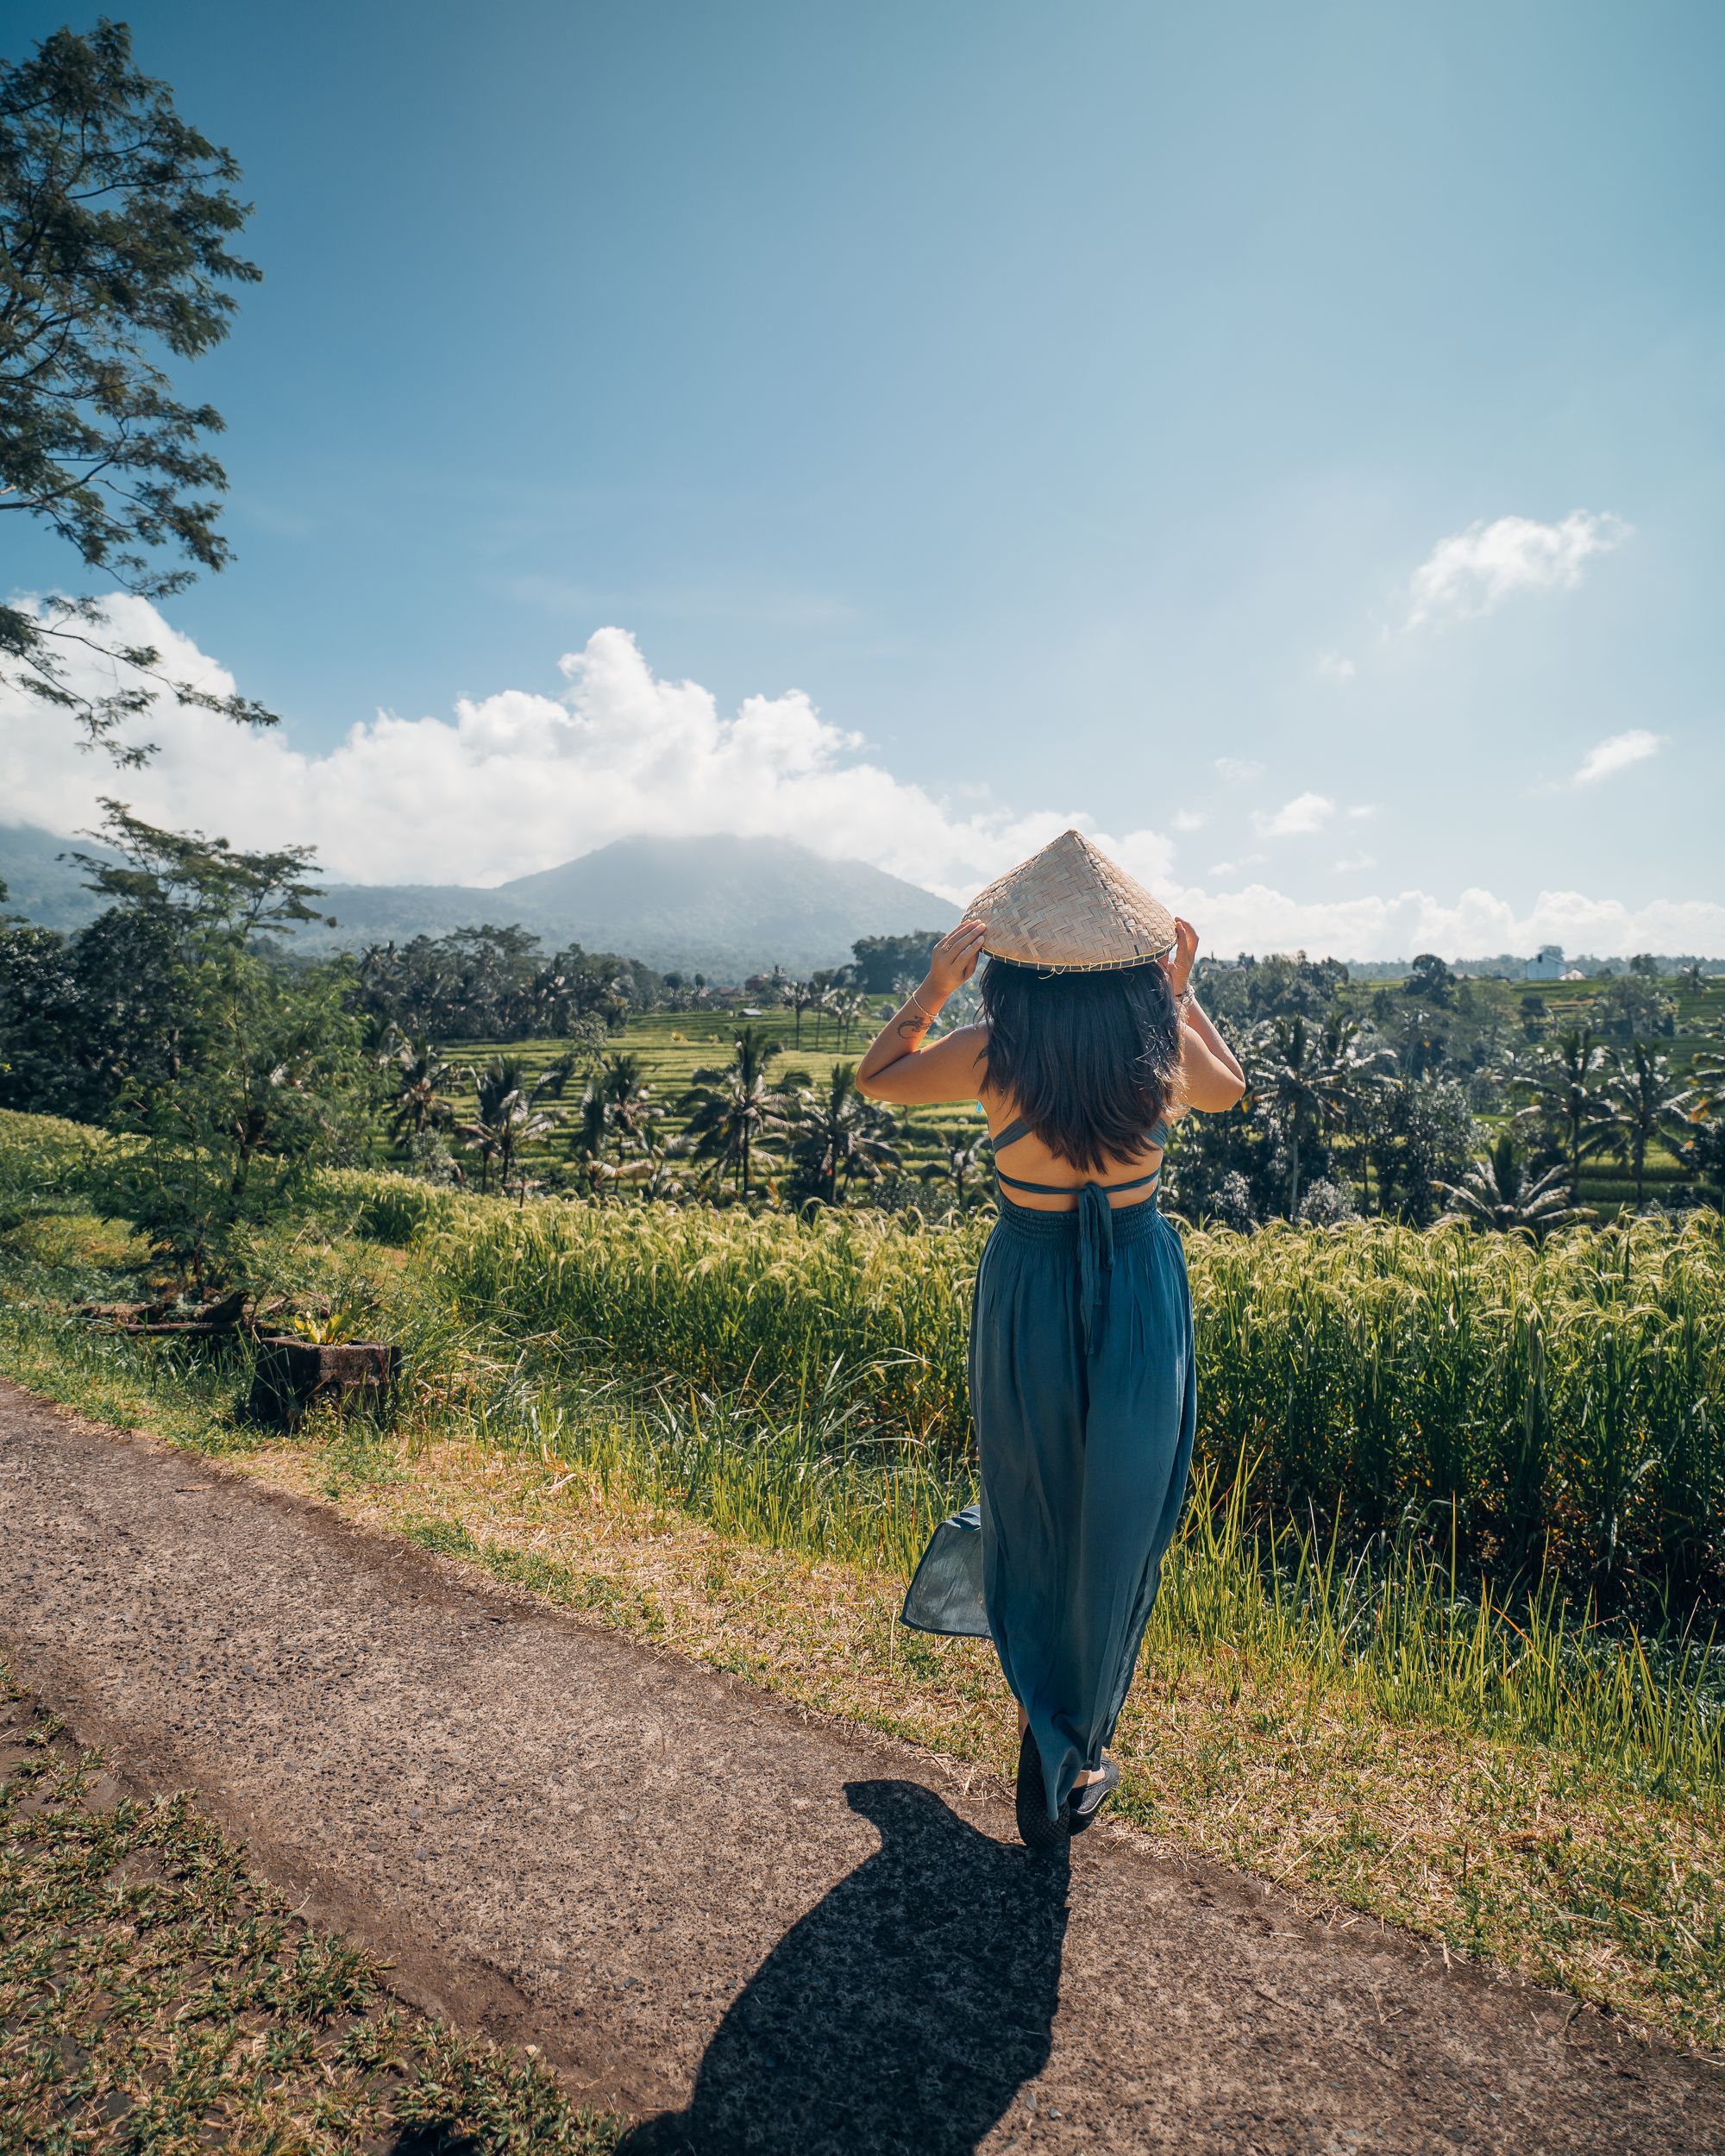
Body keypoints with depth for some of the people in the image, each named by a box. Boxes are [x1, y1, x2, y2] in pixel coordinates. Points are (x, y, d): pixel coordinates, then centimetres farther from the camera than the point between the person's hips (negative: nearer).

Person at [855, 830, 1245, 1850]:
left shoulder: (994, 1053, -16)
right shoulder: (1167, 1045, -11)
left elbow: (877, 1078, 4)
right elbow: (1229, 1088, 14)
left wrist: (933, 985, -4)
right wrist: (1181, 992, 12)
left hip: (1030, 1292, -1)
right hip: (1142, 1296, 1)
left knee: (1033, 1505, 22)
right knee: (1116, 1520, 15)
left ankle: (1049, 1732, 38)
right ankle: (1071, 1769, 30)